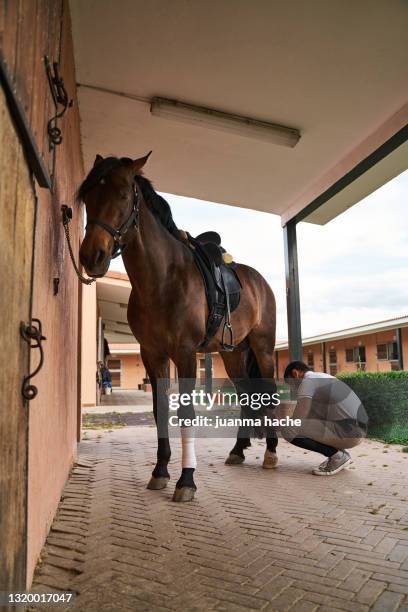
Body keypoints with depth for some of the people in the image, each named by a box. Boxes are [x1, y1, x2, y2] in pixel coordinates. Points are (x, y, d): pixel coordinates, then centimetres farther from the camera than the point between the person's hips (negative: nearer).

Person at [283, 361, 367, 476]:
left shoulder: (306, 382, -9)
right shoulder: (323, 377, 19)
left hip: (346, 433, -9)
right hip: (357, 429, 9)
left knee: (288, 432, -11)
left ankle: (337, 456, -3)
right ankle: (339, 453, 16)